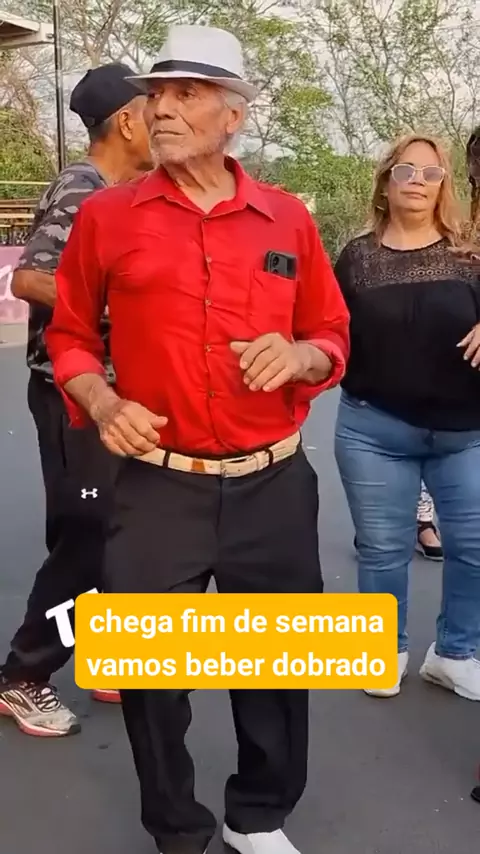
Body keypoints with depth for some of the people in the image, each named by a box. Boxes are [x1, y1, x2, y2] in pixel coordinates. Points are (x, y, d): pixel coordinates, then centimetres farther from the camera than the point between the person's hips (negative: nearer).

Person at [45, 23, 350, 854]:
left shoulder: (288, 219, 3)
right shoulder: (106, 215, -1)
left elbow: (333, 337, 11)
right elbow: (69, 334, 9)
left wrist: (299, 356, -12)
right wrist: (102, 404, -9)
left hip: (275, 485, 2)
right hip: (158, 489, -1)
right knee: (152, 672, 10)